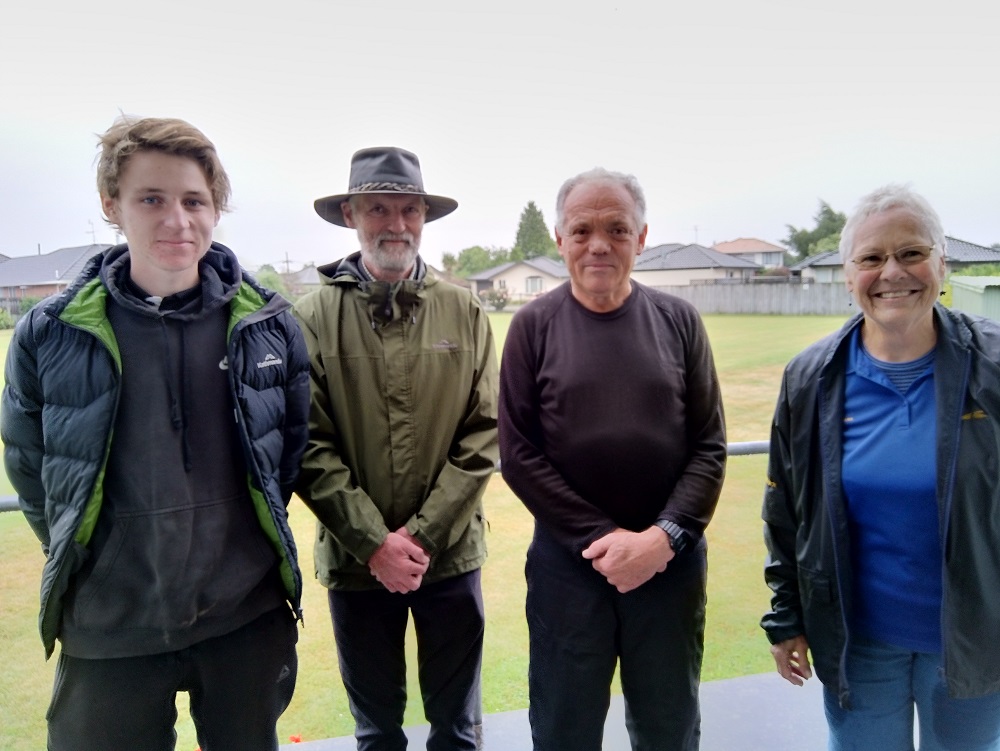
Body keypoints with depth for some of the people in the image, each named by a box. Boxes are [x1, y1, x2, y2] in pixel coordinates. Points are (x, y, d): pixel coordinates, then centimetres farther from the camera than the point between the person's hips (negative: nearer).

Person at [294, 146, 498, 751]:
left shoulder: (464, 311, -3)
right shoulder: (315, 317, -6)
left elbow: (483, 434, -5)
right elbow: (310, 448, -8)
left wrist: (423, 532, -11)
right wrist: (374, 542, -14)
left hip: (451, 553, 1)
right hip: (356, 557, 0)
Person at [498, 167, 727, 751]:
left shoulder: (679, 321, 0)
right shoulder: (535, 326, -4)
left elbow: (709, 447, -1)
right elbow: (518, 455, -7)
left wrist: (665, 536, -14)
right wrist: (600, 536, -13)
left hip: (672, 563, 2)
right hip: (568, 562, -1)